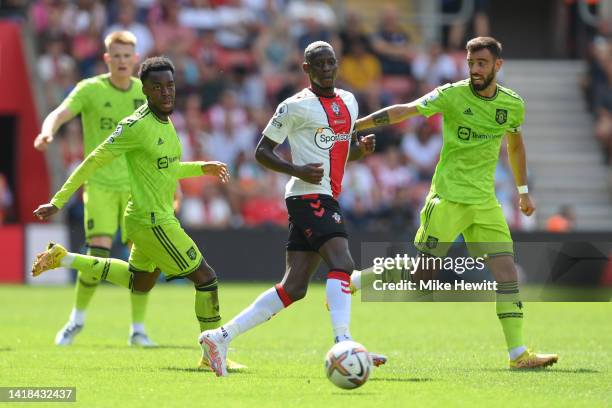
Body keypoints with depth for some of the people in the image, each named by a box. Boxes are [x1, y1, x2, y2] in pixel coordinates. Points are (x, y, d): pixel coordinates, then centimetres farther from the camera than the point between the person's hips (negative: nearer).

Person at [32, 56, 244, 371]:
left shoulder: (165, 121, 7)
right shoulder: (137, 126, -20)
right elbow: (94, 161, -17)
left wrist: (202, 168, 16)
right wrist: (58, 202, -16)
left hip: (156, 218, 10)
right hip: (153, 221, -10)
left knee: (140, 282, 27)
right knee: (206, 277, -7)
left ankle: (63, 259, 30)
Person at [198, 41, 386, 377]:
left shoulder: (349, 102, 17)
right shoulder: (297, 106, -6)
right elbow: (262, 151, -3)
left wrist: (362, 148, 6)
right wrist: (297, 170, -18)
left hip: (327, 198, 8)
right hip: (309, 195, -8)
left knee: (293, 288, 4)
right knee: (341, 263, -26)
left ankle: (220, 337, 6)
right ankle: (342, 345, -36)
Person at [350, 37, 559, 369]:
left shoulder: (513, 105, 5)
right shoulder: (452, 95, -8)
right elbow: (404, 111, -13)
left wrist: (523, 190, 26)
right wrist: (355, 125, -21)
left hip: (485, 202, 4)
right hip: (448, 198, -4)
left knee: (506, 273, -4)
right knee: (420, 271, -5)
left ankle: (518, 353, -1)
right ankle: (352, 281, 16)